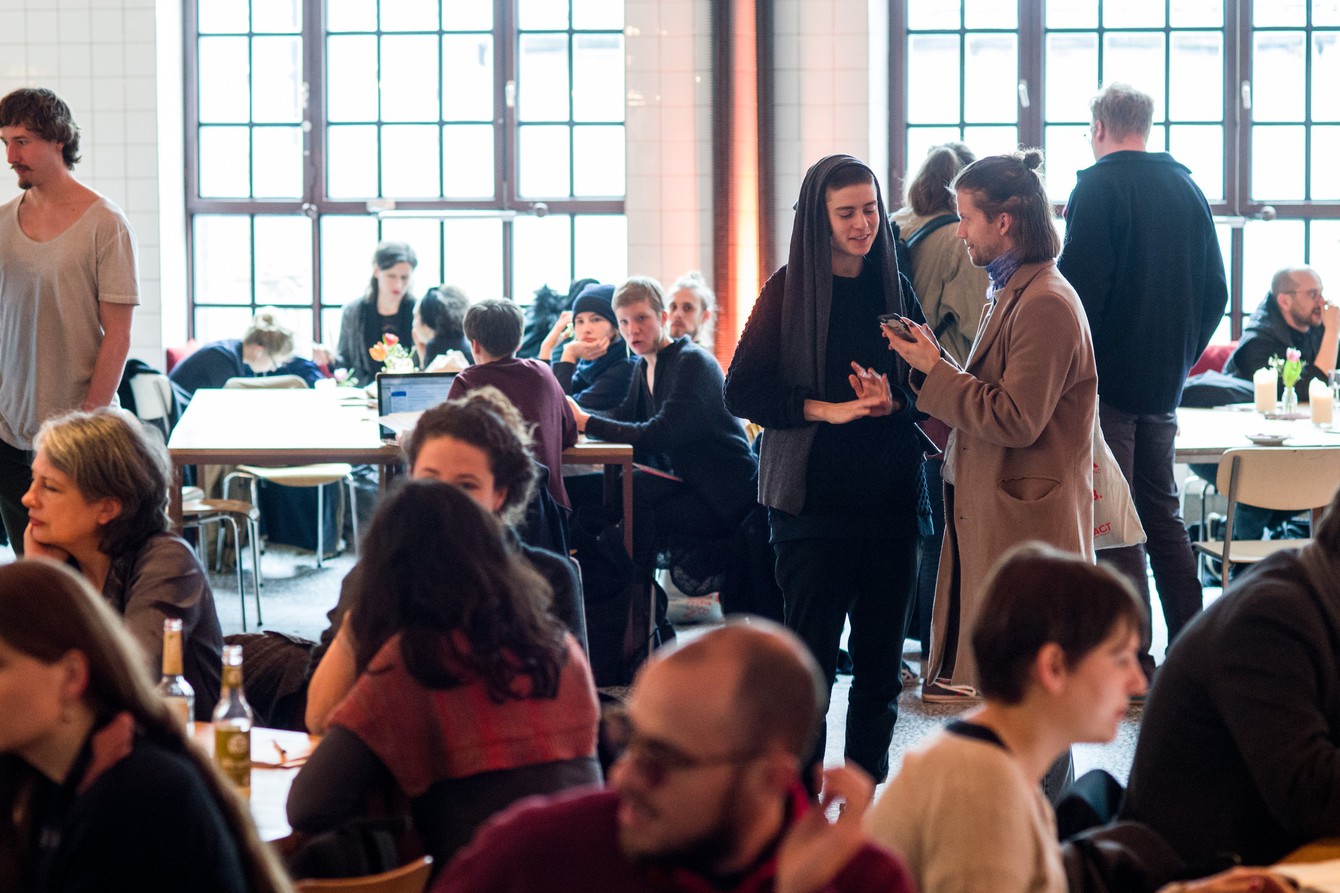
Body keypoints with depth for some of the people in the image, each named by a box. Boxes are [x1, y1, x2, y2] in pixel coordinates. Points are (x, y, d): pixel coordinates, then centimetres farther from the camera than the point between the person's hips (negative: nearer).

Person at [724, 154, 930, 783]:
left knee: (880, 665, 7)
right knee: (811, 660, -2)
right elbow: (742, 391, -6)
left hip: (890, 495, 3)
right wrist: (827, 408, -17)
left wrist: (892, 402, -12)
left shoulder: (896, 288, 8)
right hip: (813, 495, -3)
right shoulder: (790, 289, -1)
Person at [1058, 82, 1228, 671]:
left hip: (1109, 378, -7)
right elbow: (1215, 291, 13)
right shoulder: (1186, 188, 10)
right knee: (1162, 512, 15)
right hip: (1165, 380, 7)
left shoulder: (1099, 186, -10)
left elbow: (1081, 285, -18)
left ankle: (1133, 659, -4)